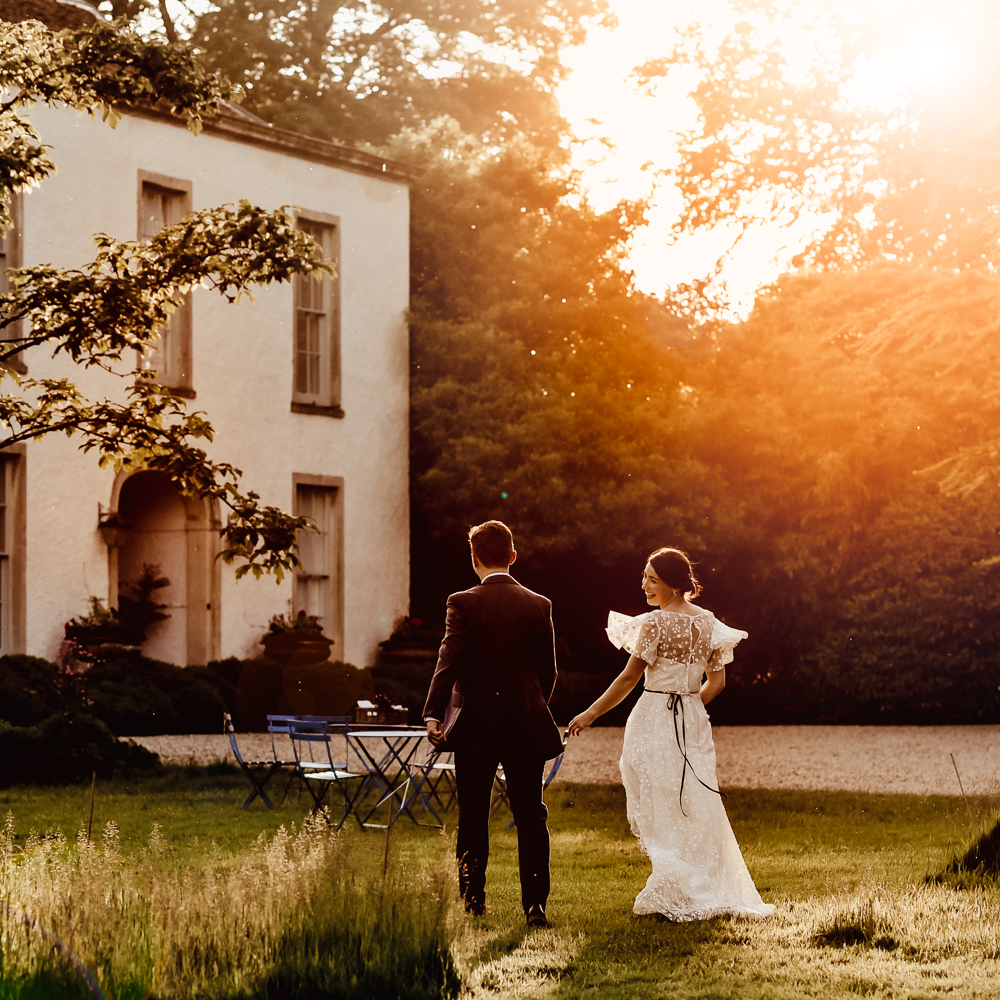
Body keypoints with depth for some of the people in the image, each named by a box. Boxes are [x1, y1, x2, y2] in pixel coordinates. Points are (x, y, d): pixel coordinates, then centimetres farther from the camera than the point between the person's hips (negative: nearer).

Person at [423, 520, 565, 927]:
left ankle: (473, 900, 13)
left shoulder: (463, 604, -6)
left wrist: (433, 714, -18)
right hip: (526, 726, 2)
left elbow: (449, 662, -15)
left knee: (473, 818, 9)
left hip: (474, 725, -1)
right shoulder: (539, 606, 2)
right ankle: (535, 903, -1)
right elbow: (548, 670, 6)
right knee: (530, 817, 5)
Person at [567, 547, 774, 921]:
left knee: (662, 812, 3)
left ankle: (676, 897, 5)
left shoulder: (656, 623, -14)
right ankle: (714, 894, 18)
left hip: (656, 722, -6)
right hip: (693, 722, 6)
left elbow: (629, 678, -12)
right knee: (695, 809, 14)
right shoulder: (708, 621, 6)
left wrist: (590, 714, -4)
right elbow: (717, 681, 9)